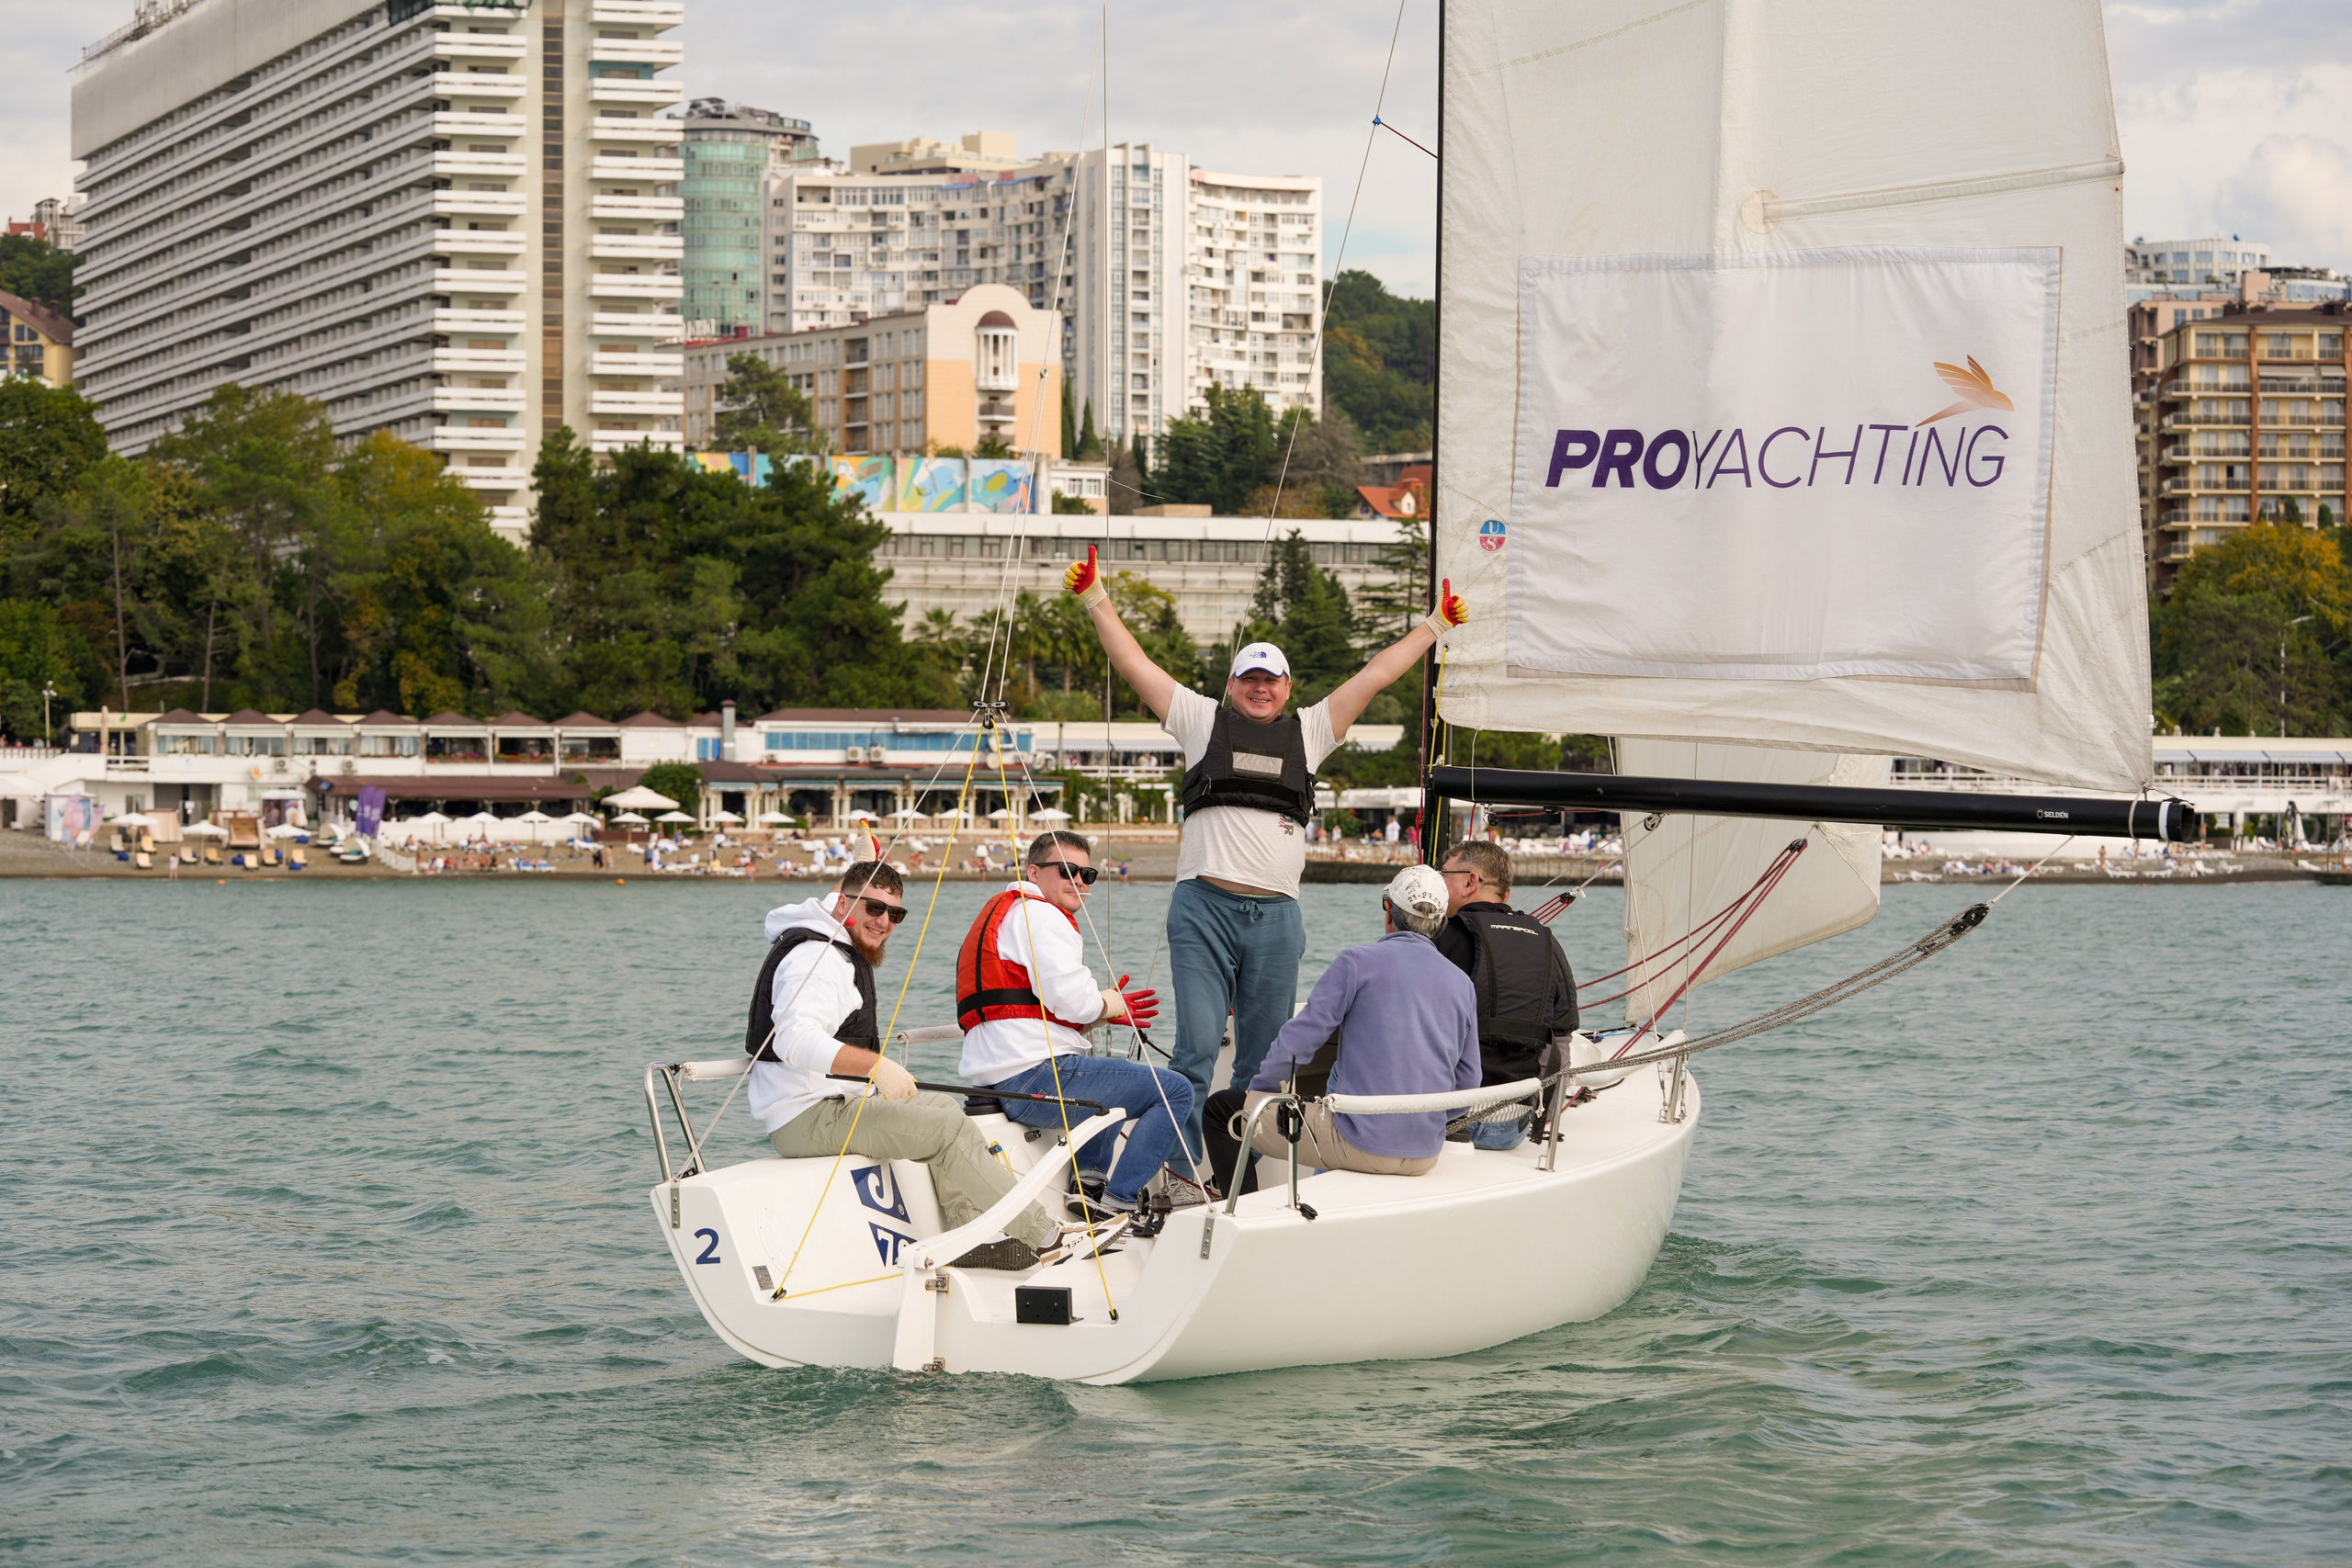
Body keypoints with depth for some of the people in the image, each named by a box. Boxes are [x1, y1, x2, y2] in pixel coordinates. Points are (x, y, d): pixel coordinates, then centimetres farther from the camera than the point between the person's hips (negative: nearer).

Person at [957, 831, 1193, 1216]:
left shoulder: (1002, 911, 26)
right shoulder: (1040, 914, -7)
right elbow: (1072, 1001, -19)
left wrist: (1105, 1005, 15)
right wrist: (1111, 1004, 2)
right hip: (1035, 1078, -11)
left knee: (1116, 1073, 39)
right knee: (1175, 1091, -7)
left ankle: (1092, 1179, 25)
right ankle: (1119, 1200, -9)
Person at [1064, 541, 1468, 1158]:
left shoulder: (1309, 732, 17)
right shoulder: (1203, 722, 12)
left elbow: (1374, 675, 20)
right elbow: (1135, 664, 13)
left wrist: (1433, 626, 23)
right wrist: (1096, 599, 11)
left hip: (1276, 916, 3)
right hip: (1204, 905, -3)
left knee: (1264, 1059, 4)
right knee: (1197, 1047, -10)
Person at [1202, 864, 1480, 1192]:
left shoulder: (1359, 962, -6)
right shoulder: (1462, 984, 9)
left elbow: (1298, 1041, -8)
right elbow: (1467, 1083, 11)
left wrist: (1256, 1094, 9)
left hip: (1360, 1144, -6)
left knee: (1222, 1108, 7)